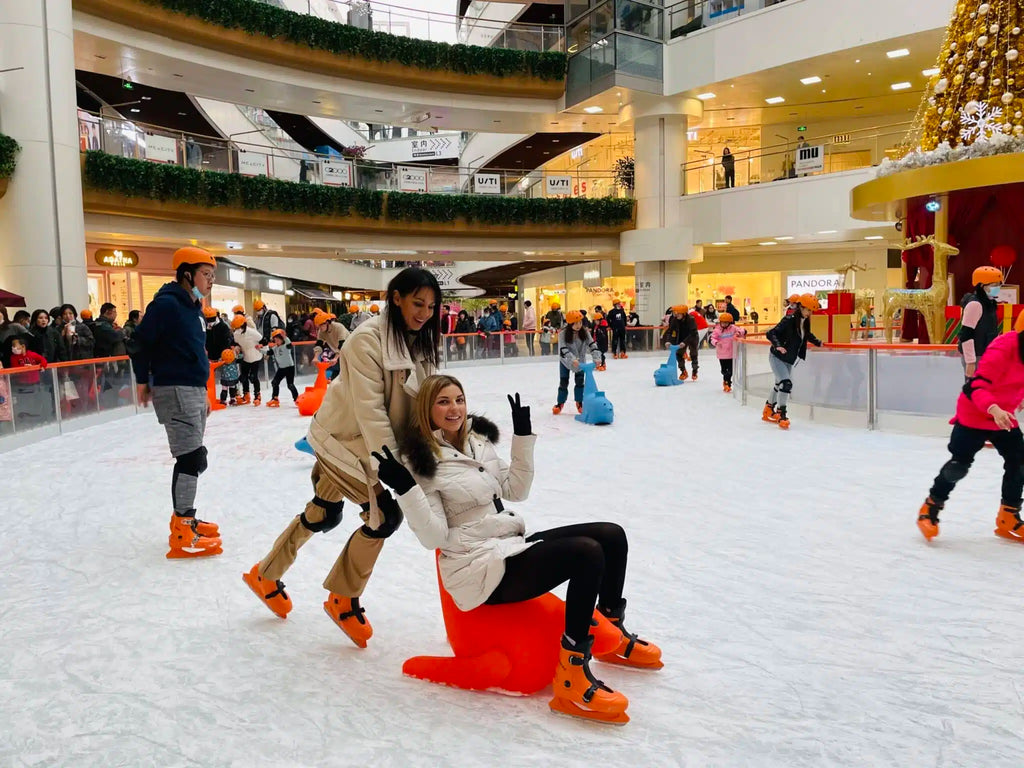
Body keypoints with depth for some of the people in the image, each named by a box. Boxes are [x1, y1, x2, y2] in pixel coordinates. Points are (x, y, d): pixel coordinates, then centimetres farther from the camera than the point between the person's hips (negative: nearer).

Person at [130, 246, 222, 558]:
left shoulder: (192, 307, 15)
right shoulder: (167, 304, -14)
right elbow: (141, 342, -13)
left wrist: (203, 393, 22)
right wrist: (144, 382, -4)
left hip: (193, 391, 10)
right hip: (174, 391, -10)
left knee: (194, 459, 14)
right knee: (192, 458, -12)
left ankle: (183, 518, 26)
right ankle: (181, 535, -8)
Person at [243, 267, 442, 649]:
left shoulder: (419, 340, -2)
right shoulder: (368, 339, -26)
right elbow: (370, 410, -29)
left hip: (374, 443, 8)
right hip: (343, 438, -8)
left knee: (322, 516, 17)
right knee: (385, 516, -13)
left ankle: (266, 575, 40)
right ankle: (343, 600, 10)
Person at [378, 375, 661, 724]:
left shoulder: (478, 442, 12)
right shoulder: (420, 462, -9)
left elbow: (516, 491, 14)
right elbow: (435, 537, -16)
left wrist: (523, 435, 8)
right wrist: (404, 489, -29)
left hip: (512, 545, 8)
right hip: (481, 569, -8)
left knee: (612, 536, 0)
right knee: (586, 554, -25)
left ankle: (612, 633, 21)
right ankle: (572, 677, -20)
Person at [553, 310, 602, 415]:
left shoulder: (585, 332, -16)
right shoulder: (563, 333, -25)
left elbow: (592, 345, -20)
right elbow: (563, 349, -33)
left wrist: (596, 357, -35)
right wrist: (572, 359, -47)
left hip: (580, 360, 2)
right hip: (566, 361, -2)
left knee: (580, 381, 1)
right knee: (563, 382, 5)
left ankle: (579, 403, 18)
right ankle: (560, 403, 22)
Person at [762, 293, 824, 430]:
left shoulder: (805, 322, 2)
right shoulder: (789, 320, -21)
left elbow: (807, 335, 24)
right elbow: (771, 333, -26)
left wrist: (818, 342, 13)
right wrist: (778, 346, -40)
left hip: (789, 360, 9)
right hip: (777, 357, -9)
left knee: (780, 385, 18)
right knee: (786, 383, -20)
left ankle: (768, 412, 35)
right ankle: (781, 415, -13)